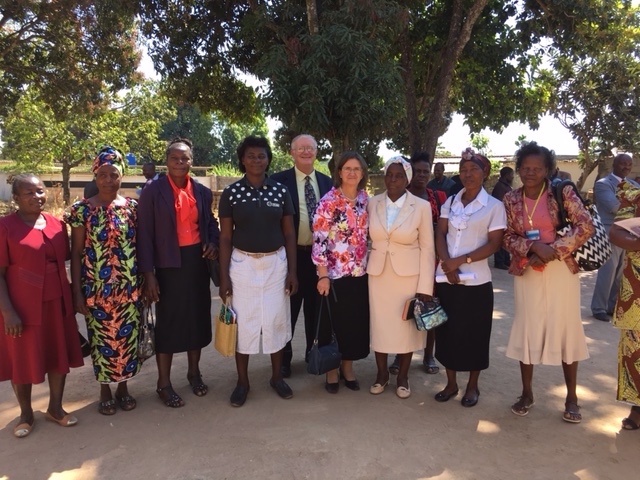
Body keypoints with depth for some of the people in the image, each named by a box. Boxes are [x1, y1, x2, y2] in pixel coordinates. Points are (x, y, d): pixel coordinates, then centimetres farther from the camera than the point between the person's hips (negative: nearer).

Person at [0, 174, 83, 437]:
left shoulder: (56, 224, 3)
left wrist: (73, 295, 7)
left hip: (57, 302, 5)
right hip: (23, 307, -4)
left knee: (59, 354, 13)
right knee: (23, 359, 11)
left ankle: (55, 407, 31)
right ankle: (26, 413, 31)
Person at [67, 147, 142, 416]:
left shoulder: (133, 207, 0)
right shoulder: (83, 209, -4)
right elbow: (76, 253, -2)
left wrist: (145, 282, 4)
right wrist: (77, 291, -6)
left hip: (128, 287, 2)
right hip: (96, 288, -1)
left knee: (127, 336, 11)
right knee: (101, 338, 10)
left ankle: (123, 387, 30)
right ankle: (105, 391, 29)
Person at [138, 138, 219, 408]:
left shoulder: (202, 192, 6)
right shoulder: (152, 192, -6)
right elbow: (144, 235, -8)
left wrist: (213, 243, -4)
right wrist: (148, 274, -12)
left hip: (197, 261, 4)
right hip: (169, 265, -4)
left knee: (198, 318, 13)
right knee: (168, 322, 5)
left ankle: (194, 373, 33)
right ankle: (164, 384, 20)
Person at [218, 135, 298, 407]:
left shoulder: (281, 191, 1)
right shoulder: (231, 193, -3)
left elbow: (289, 234, 4)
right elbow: (225, 237, -2)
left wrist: (292, 270, -1)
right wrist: (224, 276, -6)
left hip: (276, 263, 1)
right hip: (243, 264, -1)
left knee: (277, 320, 10)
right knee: (243, 322, 7)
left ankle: (277, 377, 29)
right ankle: (242, 381, 25)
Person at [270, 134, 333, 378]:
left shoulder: (327, 182, 7)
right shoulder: (279, 181, -5)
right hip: (291, 254, -3)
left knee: (316, 307, 16)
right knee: (288, 308, 9)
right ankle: (284, 357, 25)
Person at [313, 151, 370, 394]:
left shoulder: (366, 200, 5)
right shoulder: (328, 201, -12)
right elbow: (319, 240, -14)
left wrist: (370, 266, 11)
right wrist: (323, 275, -16)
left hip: (361, 273, 5)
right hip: (335, 274, -5)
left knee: (356, 321, 13)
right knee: (334, 322, 8)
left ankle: (348, 366, 32)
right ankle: (332, 369, 26)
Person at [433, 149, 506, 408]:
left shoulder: (494, 206, -2)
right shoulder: (450, 202, 10)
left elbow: (493, 244, -8)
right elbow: (440, 235, 3)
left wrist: (461, 260, -16)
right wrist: (447, 265, -13)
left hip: (476, 280, -3)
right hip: (447, 278, 4)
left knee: (473, 334, 6)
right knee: (447, 331, 9)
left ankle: (473, 386, 25)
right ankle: (451, 383, 25)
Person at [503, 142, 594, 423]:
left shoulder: (563, 193, -4)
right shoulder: (511, 200, 2)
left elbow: (586, 227, -10)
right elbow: (508, 238, 1)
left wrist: (554, 251, -17)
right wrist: (533, 247, -17)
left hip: (561, 271, -2)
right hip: (527, 273, 2)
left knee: (566, 330, 7)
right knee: (527, 331, 9)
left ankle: (571, 398, 23)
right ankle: (527, 394, 25)